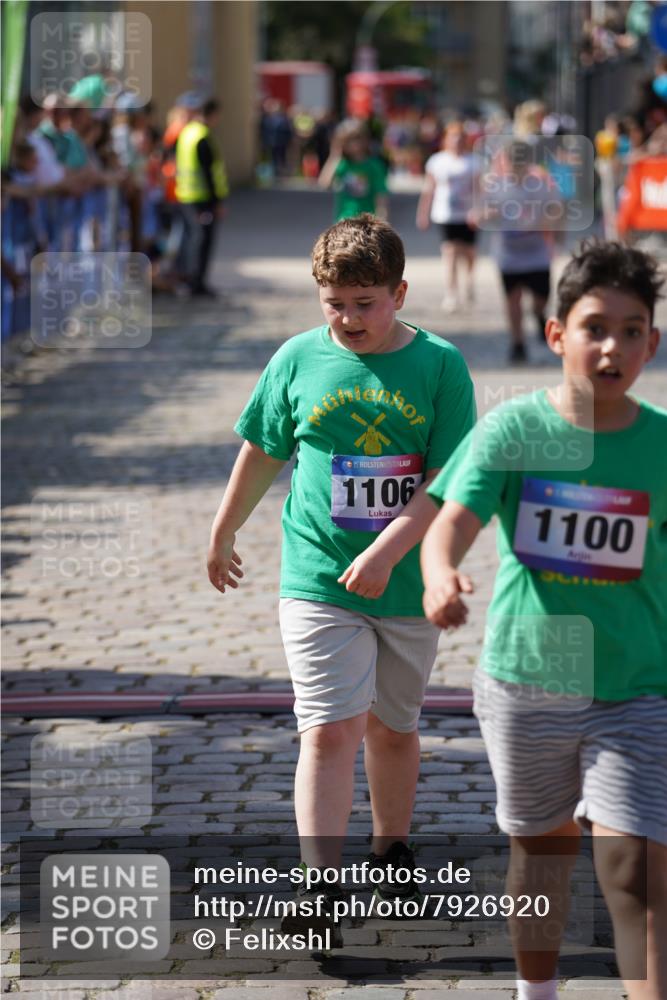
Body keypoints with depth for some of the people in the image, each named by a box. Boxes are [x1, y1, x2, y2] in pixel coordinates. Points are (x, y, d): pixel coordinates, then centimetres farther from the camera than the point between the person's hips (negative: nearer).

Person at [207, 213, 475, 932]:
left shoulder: (439, 365, -6)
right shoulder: (299, 359, -1)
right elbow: (262, 453, 12)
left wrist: (385, 552, -21)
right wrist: (223, 535, 23)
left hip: (408, 584, 1)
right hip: (317, 582, -1)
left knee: (392, 729, 16)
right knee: (330, 732, -10)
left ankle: (392, 854, 37)